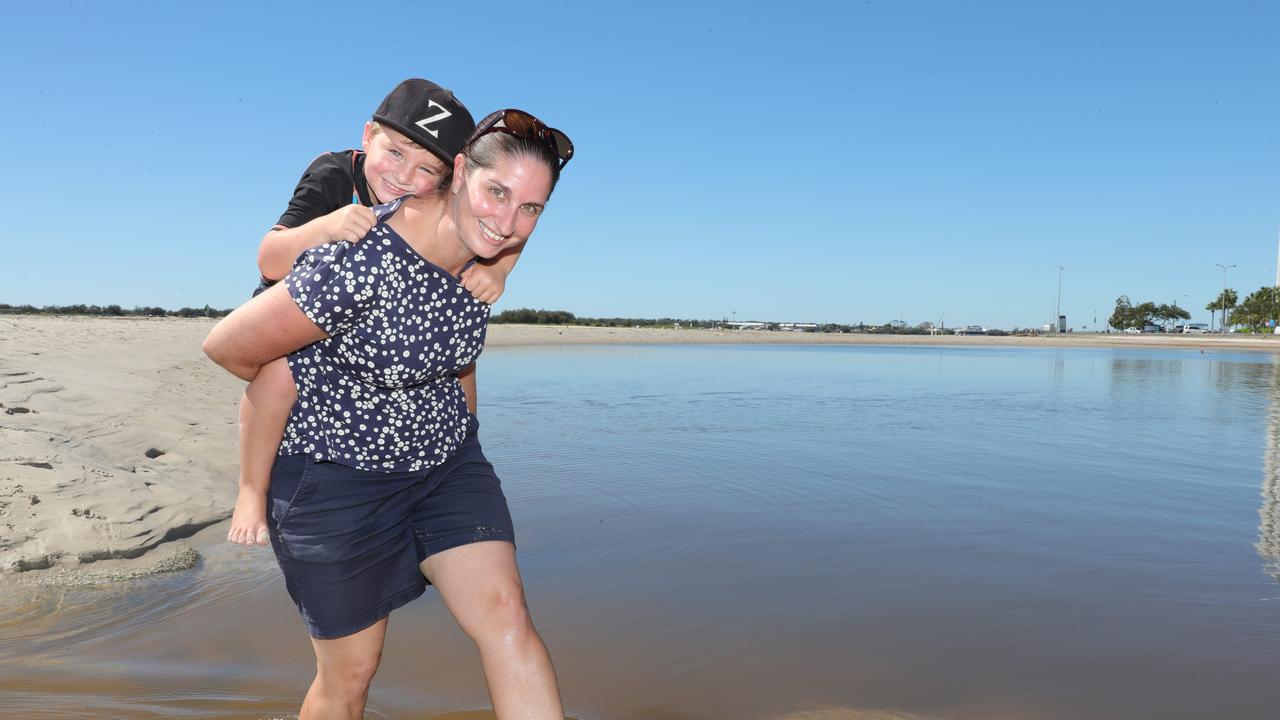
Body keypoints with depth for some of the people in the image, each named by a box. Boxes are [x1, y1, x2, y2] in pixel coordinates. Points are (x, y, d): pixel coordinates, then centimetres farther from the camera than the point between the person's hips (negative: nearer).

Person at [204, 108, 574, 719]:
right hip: (339, 477, -5)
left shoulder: (485, 250, -9)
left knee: (506, 615, -6)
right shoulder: (360, 266, -32)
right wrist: (309, 386, 1)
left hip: (448, 460, 6)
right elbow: (226, 346, -19)